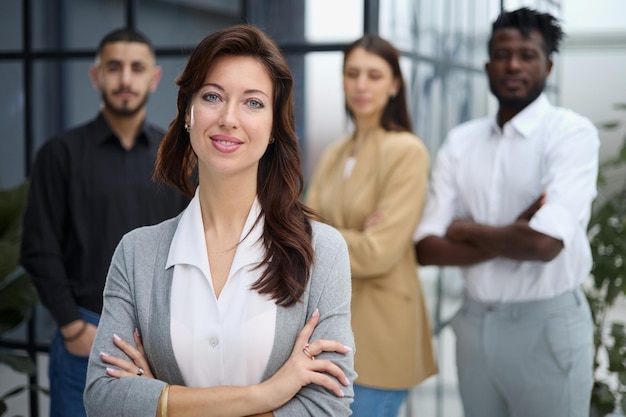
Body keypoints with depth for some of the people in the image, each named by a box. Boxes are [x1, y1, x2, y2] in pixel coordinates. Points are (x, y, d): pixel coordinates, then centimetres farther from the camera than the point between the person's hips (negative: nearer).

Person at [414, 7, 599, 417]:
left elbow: (545, 243, -24)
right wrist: (511, 239, -16)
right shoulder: (460, 141, 4)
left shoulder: (572, 133, -11)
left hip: (546, 325, -4)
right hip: (475, 322, 5)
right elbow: (427, 247, -2)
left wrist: (467, 231, -8)